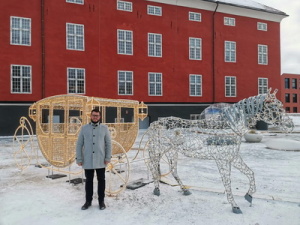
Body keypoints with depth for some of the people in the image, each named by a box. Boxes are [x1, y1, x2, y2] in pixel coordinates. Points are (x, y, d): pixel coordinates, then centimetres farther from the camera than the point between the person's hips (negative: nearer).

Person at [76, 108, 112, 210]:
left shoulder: (104, 128, 1)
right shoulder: (84, 128, 2)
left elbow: (108, 143, 1)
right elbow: (79, 144, 3)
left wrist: (108, 157, -6)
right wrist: (79, 158, -2)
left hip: (100, 161, 0)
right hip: (88, 160, 0)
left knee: (101, 180, 9)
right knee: (89, 181, 12)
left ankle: (101, 201, 23)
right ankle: (88, 201, 26)